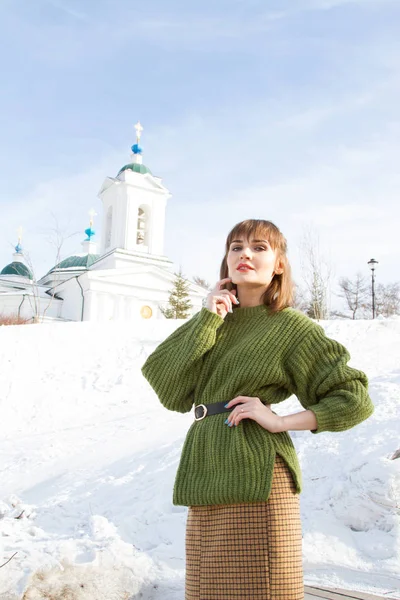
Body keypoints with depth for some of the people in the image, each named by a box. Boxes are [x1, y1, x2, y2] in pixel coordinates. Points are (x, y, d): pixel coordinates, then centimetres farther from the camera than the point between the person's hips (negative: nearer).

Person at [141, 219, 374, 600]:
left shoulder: (290, 326, -2)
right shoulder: (215, 321, 12)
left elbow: (354, 399, -4)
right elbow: (168, 388, 0)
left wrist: (282, 421, -13)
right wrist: (206, 320, -6)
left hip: (256, 481, -5)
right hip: (207, 481, 6)